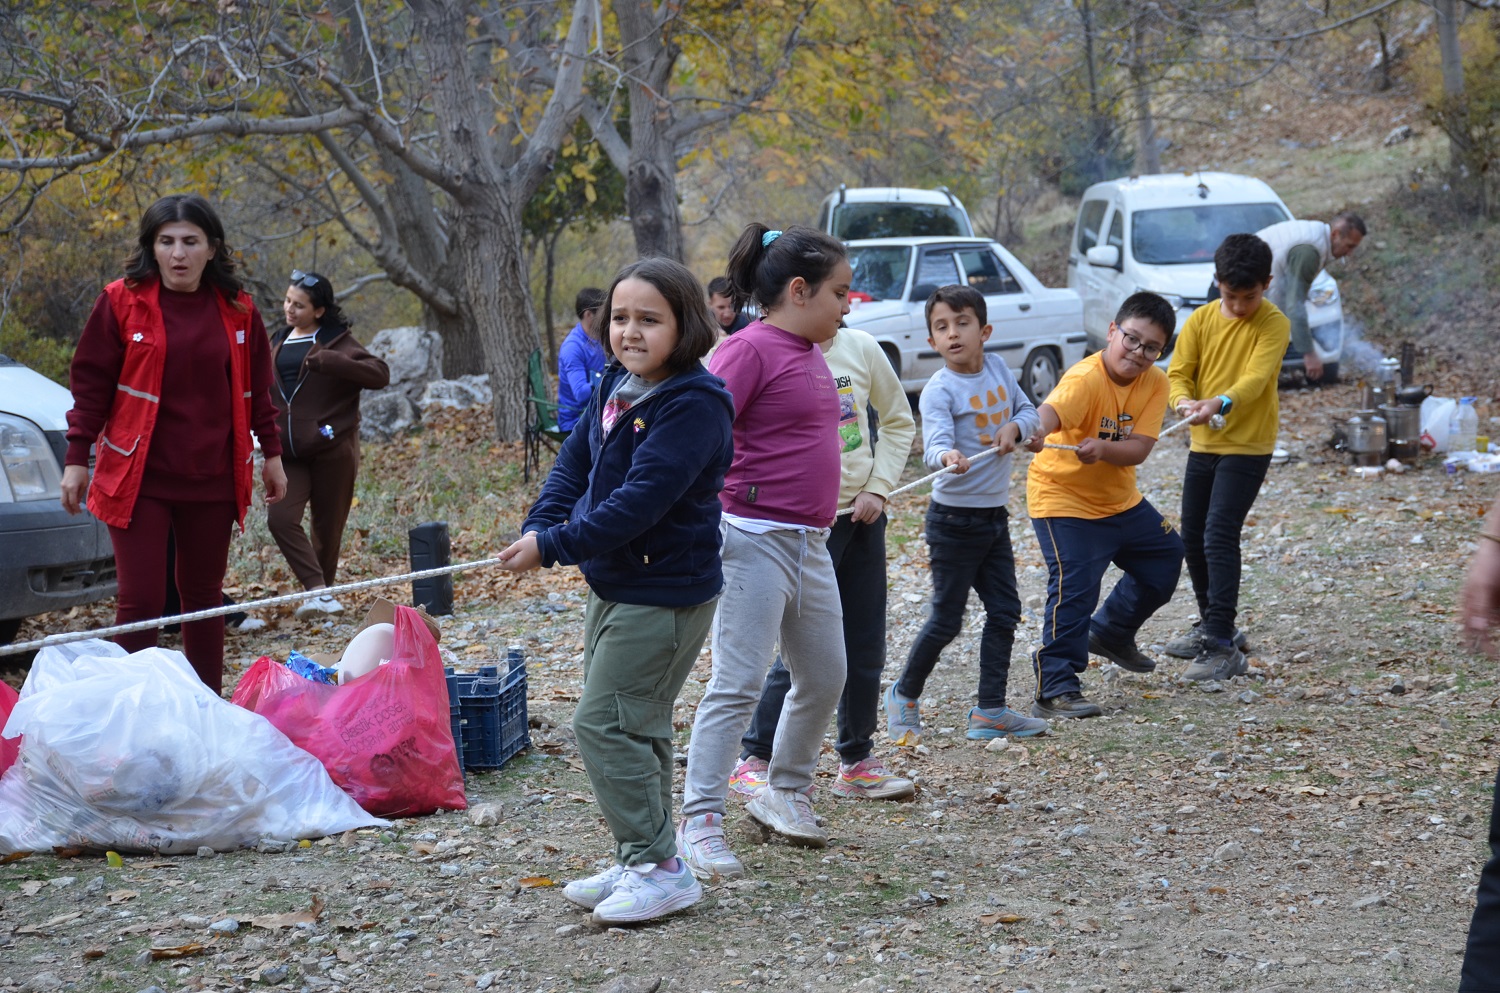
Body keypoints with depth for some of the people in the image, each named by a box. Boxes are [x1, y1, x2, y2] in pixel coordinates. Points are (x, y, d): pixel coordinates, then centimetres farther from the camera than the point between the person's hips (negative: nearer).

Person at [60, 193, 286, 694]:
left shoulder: (238, 311, 6)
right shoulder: (122, 302, -3)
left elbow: (256, 389, 16)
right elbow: (91, 384, 0)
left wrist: (272, 454, 18)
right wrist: (76, 458, -2)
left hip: (213, 479, 3)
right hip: (138, 478, -3)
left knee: (204, 598, 11)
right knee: (141, 600, -8)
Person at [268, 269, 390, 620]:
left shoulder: (337, 343, -5)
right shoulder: (279, 343, 13)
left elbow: (380, 374, -20)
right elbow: (265, 393, 27)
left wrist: (328, 360, -29)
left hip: (331, 450, -4)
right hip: (289, 455, 4)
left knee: (327, 528, 4)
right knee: (280, 518, -16)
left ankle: (322, 591, 22)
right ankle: (317, 590, -19)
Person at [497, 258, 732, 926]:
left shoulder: (692, 405, -21)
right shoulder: (615, 389, 8)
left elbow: (640, 500, -27)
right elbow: (574, 463, 10)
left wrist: (553, 547, -23)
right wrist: (540, 527, -8)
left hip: (664, 592, -9)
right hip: (613, 585, 9)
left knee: (604, 722, -11)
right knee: (633, 726, 15)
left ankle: (658, 866, -4)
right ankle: (639, 865, 25)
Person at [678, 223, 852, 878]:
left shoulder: (810, 356, 14)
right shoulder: (750, 350, -13)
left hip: (810, 542, 9)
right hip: (756, 540, -9)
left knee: (825, 678, 16)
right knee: (738, 684, -10)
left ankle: (785, 792, 34)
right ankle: (699, 824, -6)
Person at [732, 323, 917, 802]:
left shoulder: (861, 347, 1)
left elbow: (899, 421, 12)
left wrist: (878, 488, 2)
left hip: (862, 514, 5)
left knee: (866, 649, 9)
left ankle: (858, 761, 22)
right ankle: (755, 760, 9)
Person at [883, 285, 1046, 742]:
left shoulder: (998, 369, 2)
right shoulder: (938, 390, -17)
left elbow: (1029, 411, 13)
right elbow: (934, 442, -30)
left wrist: (1014, 427, -9)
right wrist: (947, 457, -53)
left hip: (995, 515, 7)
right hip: (954, 519, -7)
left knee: (1004, 611, 7)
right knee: (946, 620, 0)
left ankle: (990, 712, 15)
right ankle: (904, 696, 21)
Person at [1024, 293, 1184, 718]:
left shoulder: (1155, 383, -9)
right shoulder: (1086, 379, -28)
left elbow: (1138, 449, -19)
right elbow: (1051, 411, -50)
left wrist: (1102, 448, -40)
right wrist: (1034, 433, -73)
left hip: (1120, 500, 8)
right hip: (1064, 499, -8)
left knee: (1166, 556, 23)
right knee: (1074, 590, -20)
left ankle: (1112, 634, 44)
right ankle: (1054, 690, -14)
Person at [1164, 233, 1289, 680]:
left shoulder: (1274, 324, -11)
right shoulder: (1201, 319, 2)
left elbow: (1255, 378, -24)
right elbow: (1179, 371, -3)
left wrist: (1221, 403, -43)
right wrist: (1184, 401, -26)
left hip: (1248, 445, -6)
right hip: (1203, 443, 6)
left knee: (1220, 535, -16)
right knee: (1192, 538, 13)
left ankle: (1223, 647, -15)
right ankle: (1213, 626, 31)